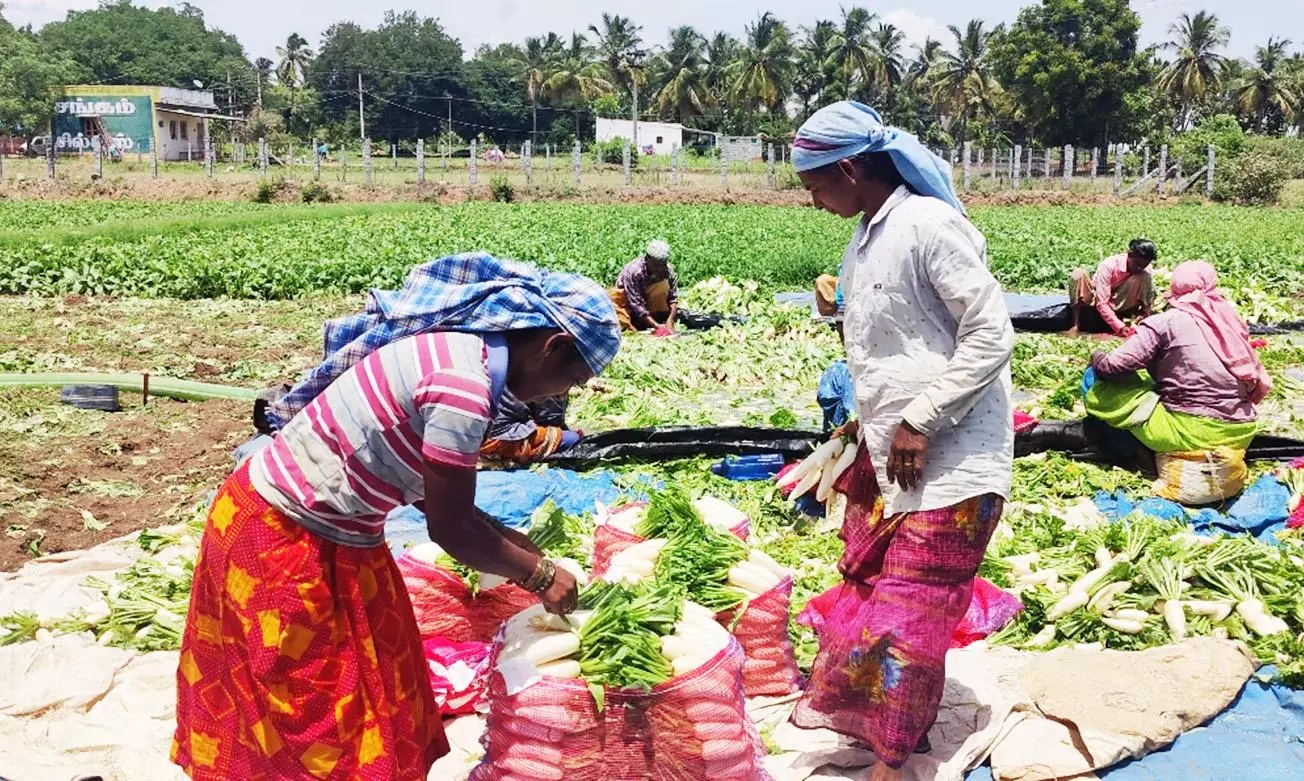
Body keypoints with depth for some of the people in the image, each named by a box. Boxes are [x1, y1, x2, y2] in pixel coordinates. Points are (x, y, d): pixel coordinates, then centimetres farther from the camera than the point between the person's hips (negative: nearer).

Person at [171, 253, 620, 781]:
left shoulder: (462, 347, 1)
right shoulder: (466, 382, -28)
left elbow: (434, 495, 11)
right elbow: (451, 528, -18)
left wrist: (508, 541, 11)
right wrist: (538, 575, -5)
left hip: (324, 535, 9)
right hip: (283, 542, -9)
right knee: (313, 715, 7)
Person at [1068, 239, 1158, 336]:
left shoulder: (1145, 272, -17)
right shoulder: (1109, 265, -28)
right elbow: (1101, 303, -32)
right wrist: (1120, 327, -41)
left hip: (1116, 307, 2)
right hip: (1095, 301, -2)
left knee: (1142, 277, -23)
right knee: (1078, 274, -32)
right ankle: (1076, 325, -27)